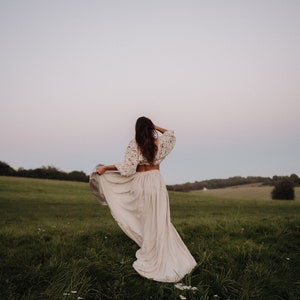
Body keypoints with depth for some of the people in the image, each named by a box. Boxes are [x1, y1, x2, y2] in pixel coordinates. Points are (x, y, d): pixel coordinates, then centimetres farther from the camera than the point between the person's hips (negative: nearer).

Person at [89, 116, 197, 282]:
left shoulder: (134, 144, -8)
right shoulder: (159, 143, 1)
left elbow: (126, 166, -14)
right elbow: (170, 133, 22)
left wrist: (105, 168, -8)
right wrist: (155, 127, 12)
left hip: (141, 183, -2)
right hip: (157, 181, 2)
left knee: (147, 219, 7)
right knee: (159, 220, 7)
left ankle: (151, 258, 13)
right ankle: (163, 256, 11)